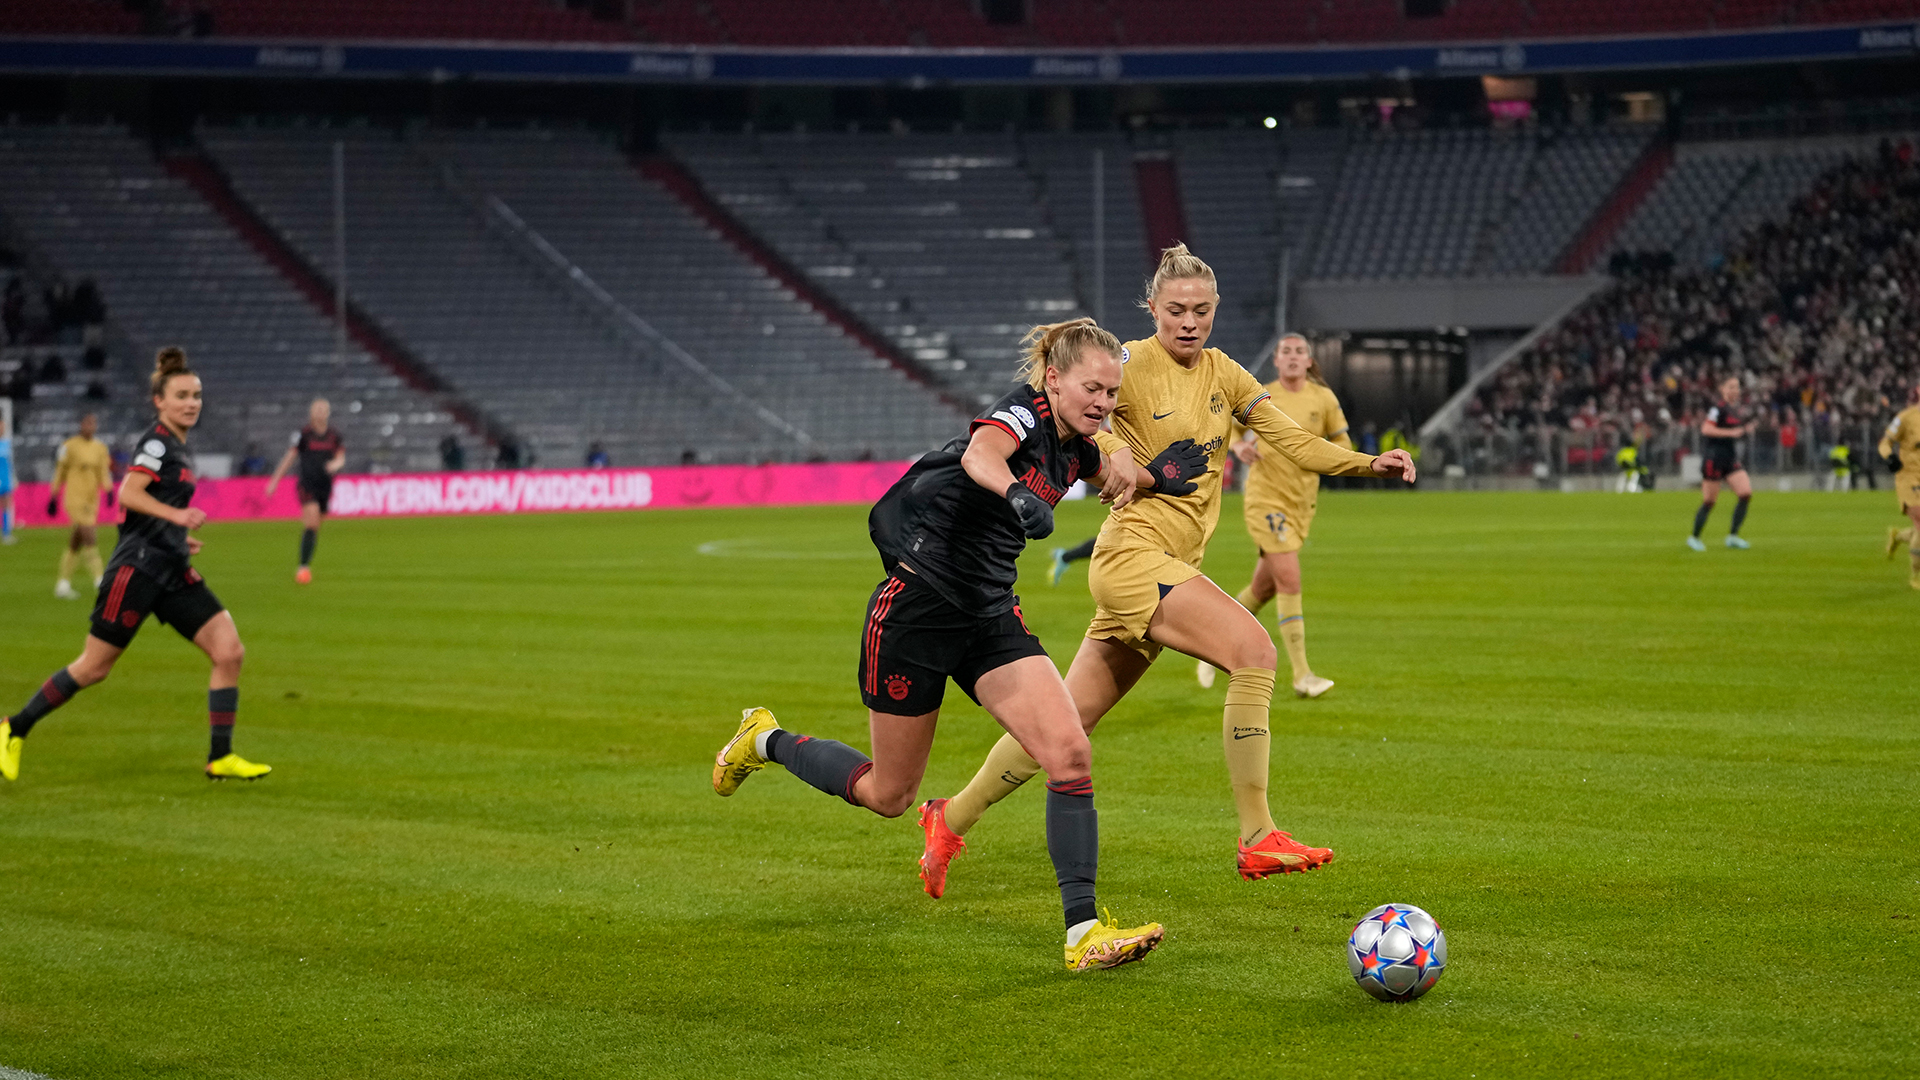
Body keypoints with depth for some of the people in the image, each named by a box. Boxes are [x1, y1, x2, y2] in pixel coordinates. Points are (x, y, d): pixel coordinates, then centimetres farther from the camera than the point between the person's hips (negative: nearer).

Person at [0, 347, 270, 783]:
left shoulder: (179, 450, 17)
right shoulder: (158, 443, -10)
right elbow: (129, 493, -25)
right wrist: (176, 515, -35)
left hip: (173, 572, 9)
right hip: (138, 567, -9)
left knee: (229, 651, -5)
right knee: (93, 667, -1)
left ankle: (220, 758, -1)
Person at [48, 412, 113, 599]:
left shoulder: (100, 448, 11)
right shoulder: (69, 446, -3)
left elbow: (104, 471, 13)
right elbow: (59, 471, 2)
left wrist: (108, 489, -6)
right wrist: (53, 497, 4)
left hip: (92, 499, 6)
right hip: (75, 497, -6)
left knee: (75, 543, 9)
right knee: (89, 536, -16)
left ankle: (63, 585, 16)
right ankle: (99, 580, -19)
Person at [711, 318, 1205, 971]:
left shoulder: (1075, 446, 6)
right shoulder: (1024, 412, -17)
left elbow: (1114, 476, 32)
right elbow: (978, 456, -42)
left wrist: (1157, 475, 10)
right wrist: (1018, 493, -63)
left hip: (990, 618, 7)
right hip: (918, 606, -7)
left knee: (1071, 756, -14)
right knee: (888, 795, 9)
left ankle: (1084, 931, -13)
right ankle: (765, 741, 35)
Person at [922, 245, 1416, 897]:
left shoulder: (1221, 373, 14)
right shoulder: (1134, 363, -6)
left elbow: (1293, 441, 12)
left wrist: (1370, 463, -1)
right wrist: (1109, 447, -29)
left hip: (1172, 568, 8)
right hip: (1135, 555, -8)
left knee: (1068, 719, 9)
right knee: (1254, 651, -23)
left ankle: (951, 820, 22)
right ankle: (1257, 841, -21)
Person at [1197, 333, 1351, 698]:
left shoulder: (1324, 399, 2)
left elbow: (1343, 444, 9)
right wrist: (1239, 446, -9)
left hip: (1302, 502, 4)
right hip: (1266, 499, -4)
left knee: (1264, 587, 12)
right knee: (1290, 581, -15)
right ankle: (1301, 675, -14)